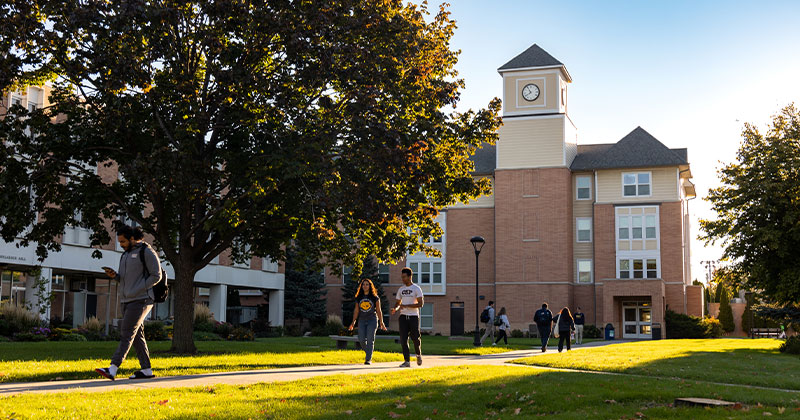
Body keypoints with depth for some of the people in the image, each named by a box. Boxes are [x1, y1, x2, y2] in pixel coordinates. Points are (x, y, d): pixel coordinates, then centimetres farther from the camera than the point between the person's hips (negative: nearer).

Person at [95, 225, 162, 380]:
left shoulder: (147, 252, -7)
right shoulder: (126, 254, 18)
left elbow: (156, 276, -10)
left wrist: (138, 291, -16)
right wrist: (114, 275, 1)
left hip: (141, 300, -9)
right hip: (127, 300, 9)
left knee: (126, 333, -15)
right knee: (136, 335, 7)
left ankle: (112, 370, -21)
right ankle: (147, 370, 11)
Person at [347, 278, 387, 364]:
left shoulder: (375, 298, 2)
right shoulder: (359, 298, 9)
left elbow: (378, 311, 4)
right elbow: (356, 311, 10)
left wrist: (381, 323, 0)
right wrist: (353, 322, 4)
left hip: (372, 320, -3)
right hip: (362, 320, 3)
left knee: (370, 340, -9)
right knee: (361, 340, -5)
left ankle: (368, 359, -7)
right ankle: (368, 352, 24)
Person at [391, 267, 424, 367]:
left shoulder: (416, 289, -4)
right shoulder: (400, 289, 12)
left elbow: (420, 304, -11)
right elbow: (398, 303, 19)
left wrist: (406, 306, -19)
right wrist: (395, 309, -5)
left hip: (413, 316, -4)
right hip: (403, 316, 4)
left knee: (415, 338, -2)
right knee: (403, 339, -4)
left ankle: (418, 355, 27)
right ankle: (407, 361, -2)